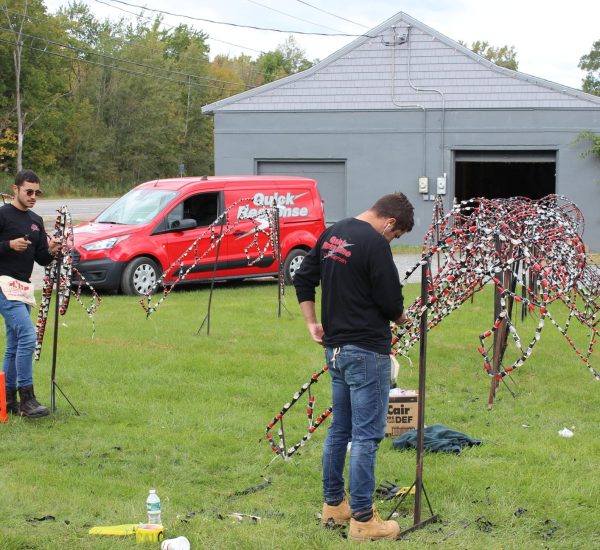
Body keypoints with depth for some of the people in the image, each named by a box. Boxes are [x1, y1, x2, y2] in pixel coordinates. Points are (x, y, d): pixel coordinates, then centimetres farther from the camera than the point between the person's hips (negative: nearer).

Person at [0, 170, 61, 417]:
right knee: (27, 336, -19)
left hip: (24, 286, 8)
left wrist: (51, 251, -6)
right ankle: (27, 399, -17)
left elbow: (42, 259, 15)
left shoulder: (36, 221, 16)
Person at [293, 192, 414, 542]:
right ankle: (362, 520, -1)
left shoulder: (332, 234, 11)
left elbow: (303, 279, 17)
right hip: (367, 352, -9)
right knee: (367, 435, -4)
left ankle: (333, 504, 26)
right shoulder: (375, 244, -17)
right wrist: (400, 316, 7)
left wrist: (313, 323, 16)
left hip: (335, 348, 9)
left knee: (340, 429, 18)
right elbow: (391, 302, -15)